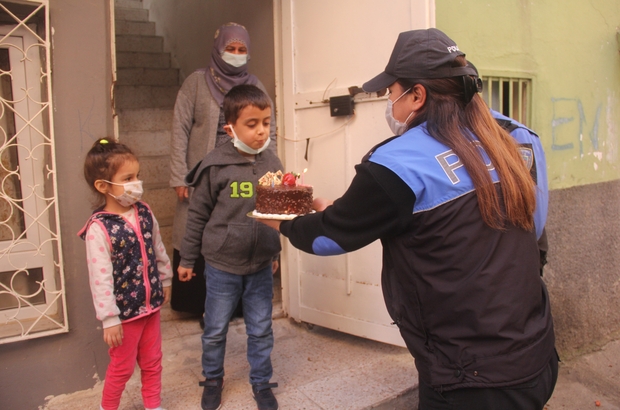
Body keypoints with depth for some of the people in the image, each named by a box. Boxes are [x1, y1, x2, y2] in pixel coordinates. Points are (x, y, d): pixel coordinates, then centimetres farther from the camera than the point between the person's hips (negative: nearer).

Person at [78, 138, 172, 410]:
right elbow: (100, 278, -22)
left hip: (151, 305, 5)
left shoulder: (144, 213, -4)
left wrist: (165, 281, 17)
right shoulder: (99, 228, -23)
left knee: (152, 362, 20)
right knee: (122, 367, 15)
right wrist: (109, 320, -19)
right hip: (124, 311, -5)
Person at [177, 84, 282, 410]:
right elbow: (197, 215, -5)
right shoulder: (215, 165, -13)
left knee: (261, 331, 15)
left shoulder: (272, 162, -3)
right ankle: (213, 379, 39)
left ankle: (261, 383, 35)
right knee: (215, 330, 15)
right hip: (221, 267, -2)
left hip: (261, 267, 3)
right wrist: (187, 258, 1)